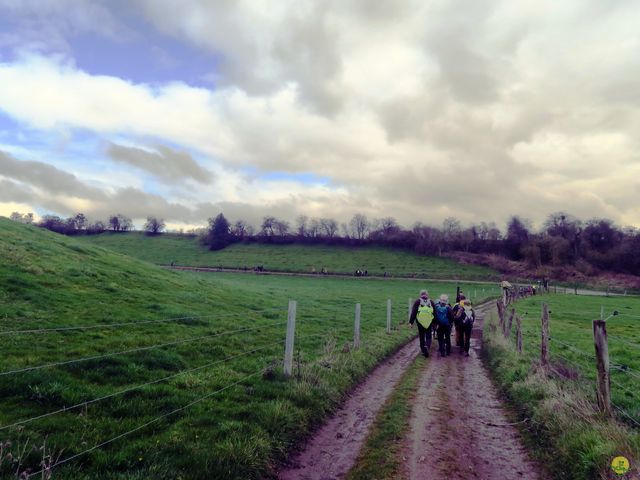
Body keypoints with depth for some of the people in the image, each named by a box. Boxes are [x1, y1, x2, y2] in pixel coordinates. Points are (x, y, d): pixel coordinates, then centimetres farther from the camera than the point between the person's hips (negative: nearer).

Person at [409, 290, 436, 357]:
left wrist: (411, 322, 2)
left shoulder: (417, 302, 0)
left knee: (421, 336, 11)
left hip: (420, 322, -1)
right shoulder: (431, 302, 5)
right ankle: (427, 346, -17)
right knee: (428, 336, 9)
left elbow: (413, 312, -3)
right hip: (429, 322, 1)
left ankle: (423, 350, 15)